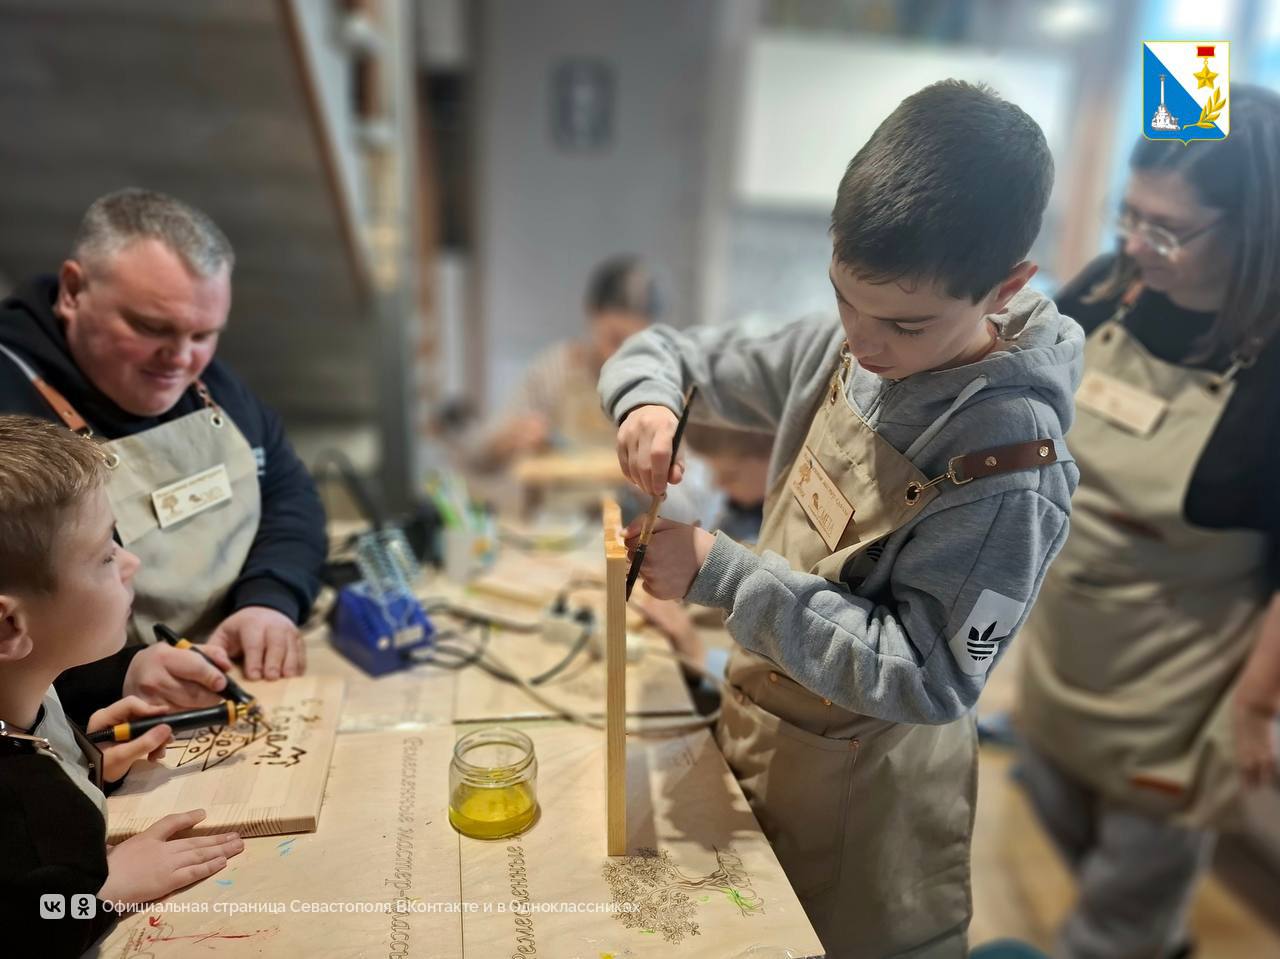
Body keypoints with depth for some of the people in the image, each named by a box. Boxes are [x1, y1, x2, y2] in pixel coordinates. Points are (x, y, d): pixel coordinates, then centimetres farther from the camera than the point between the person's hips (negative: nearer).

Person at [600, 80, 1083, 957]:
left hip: (863, 789, -6)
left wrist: (720, 573, -31)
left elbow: (923, 677, -27)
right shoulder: (840, 352, -10)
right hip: (758, 721, 6)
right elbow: (667, 352, 1)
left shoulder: (1010, 466, -28)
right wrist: (646, 398, -23)